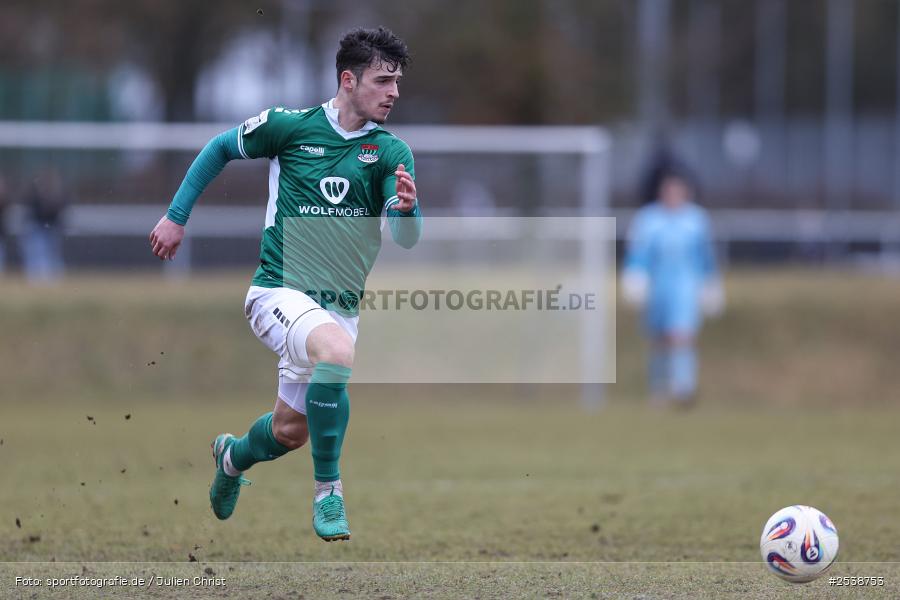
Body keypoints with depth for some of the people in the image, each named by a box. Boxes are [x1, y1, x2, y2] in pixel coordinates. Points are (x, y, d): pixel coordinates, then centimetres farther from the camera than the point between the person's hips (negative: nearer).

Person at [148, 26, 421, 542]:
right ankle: (328, 493, -24)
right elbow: (220, 149, 10)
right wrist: (177, 217, 8)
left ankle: (234, 456, 51)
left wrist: (406, 206, -35)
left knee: (290, 431, 13)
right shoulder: (291, 127, -6)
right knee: (339, 350, -35)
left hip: (341, 306, 4)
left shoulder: (392, 153, -2)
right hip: (280, 291, -4)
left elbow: (407, 239, -12)